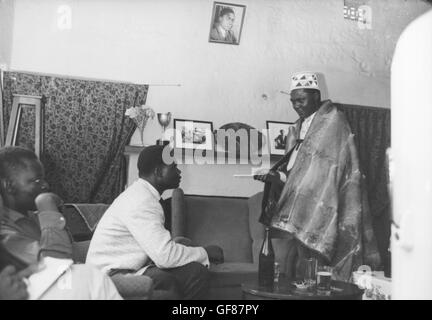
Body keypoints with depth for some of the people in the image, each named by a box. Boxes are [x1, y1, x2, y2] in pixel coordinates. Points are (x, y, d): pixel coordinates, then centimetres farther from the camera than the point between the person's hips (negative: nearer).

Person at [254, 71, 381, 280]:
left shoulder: (333, 122, -7)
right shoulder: (299, 127, 17)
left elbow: (326, 171, -15)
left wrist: (281, 177, -19)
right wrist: (275, 175, -4)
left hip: (321, 209, -7)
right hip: (301, 210, 7)